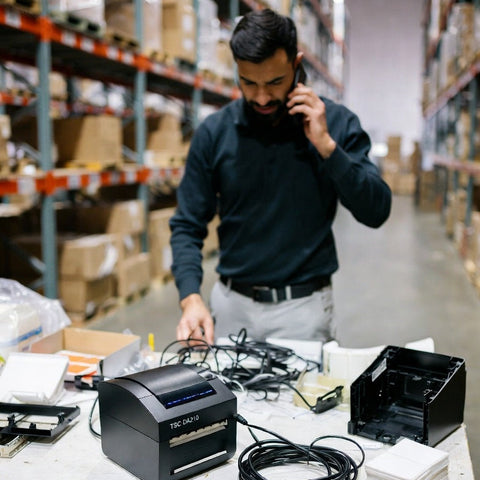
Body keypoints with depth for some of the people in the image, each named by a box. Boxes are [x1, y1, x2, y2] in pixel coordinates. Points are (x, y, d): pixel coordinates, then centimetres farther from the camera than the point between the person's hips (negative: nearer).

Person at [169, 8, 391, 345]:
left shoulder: (336, 122, -5)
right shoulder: (214, 132, -4)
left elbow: (376, 212, -10)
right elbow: (187, 226, -2)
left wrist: (326, 144, -19)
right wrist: (191, 297, -17)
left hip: (304, 306, -1)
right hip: (231, 304, 2)